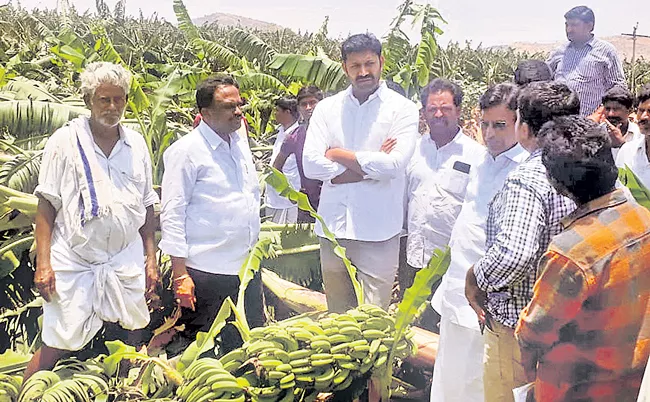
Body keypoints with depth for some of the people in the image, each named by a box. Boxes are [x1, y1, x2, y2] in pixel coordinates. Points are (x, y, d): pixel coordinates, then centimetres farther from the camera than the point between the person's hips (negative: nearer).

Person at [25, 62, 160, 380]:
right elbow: (47, 205, -3)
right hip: (73, 262, -3)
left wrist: (151, 259, 8)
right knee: (56, 348, 0)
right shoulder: (65, 141, -3)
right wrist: (43, 263, -9)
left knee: (131, 337, 10)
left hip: (126, 264, 3)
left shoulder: (136, 144, 8)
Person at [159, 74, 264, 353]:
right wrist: (180, 275, -15)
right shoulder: (186, 151, -10)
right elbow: (172, 215, -12)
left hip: (247, 268, 7)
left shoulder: (240, 141, 12)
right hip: (206, 274, -7)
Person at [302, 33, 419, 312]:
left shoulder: (402, 109, -1)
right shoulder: (327, 108, 8)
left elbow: (393, 164, -15)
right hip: (332, 226, 4)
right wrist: (369, 167, -9)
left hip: (378, 230, -3)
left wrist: (338, 154, -5)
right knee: (336, 316, 15)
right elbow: (311, 164, -4)